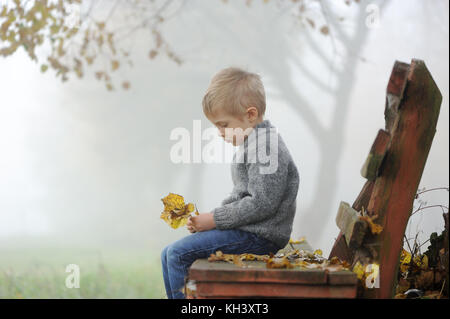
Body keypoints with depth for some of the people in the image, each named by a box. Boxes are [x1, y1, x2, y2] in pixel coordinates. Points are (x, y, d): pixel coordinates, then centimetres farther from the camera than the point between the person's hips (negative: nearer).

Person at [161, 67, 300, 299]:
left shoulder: (266, 148, -18)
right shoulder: (251, 144, 16)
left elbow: (261, 204, -24)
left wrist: (215, 220, -17)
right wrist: (208, 218, 8)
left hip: (258, 236, -11)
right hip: (246, 229, 11)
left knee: (179, 254, -17)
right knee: (169, 255, 9)